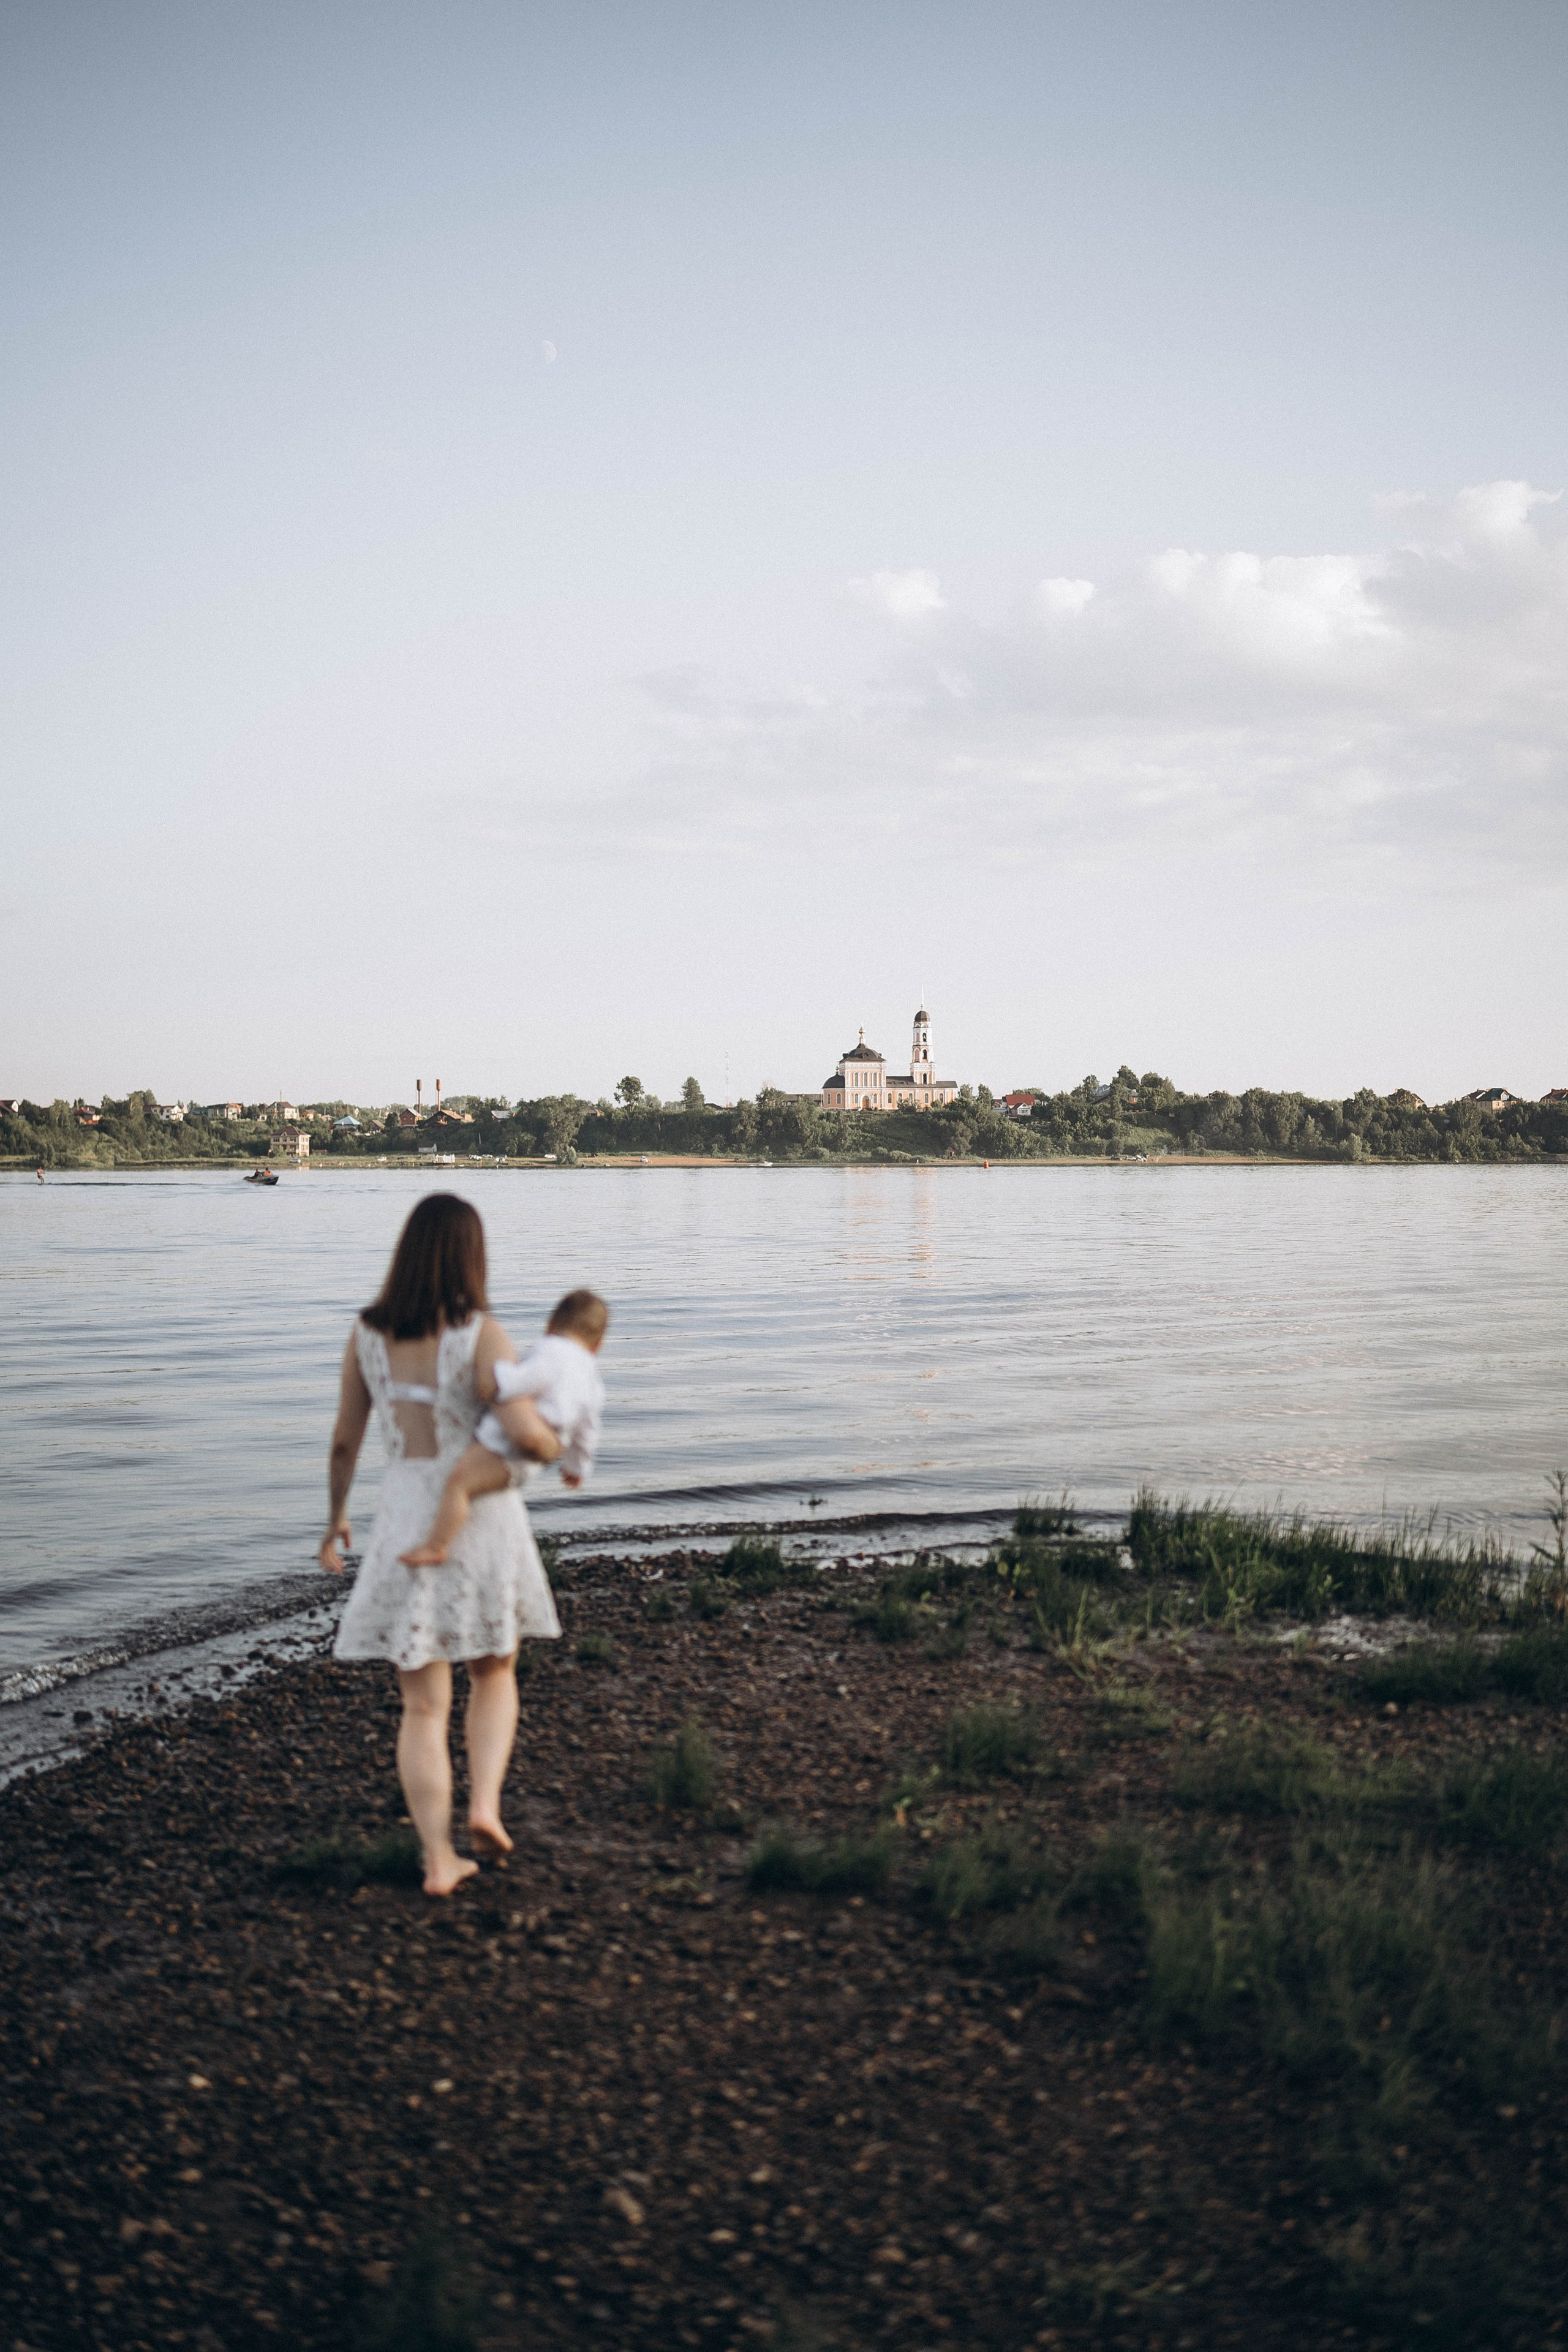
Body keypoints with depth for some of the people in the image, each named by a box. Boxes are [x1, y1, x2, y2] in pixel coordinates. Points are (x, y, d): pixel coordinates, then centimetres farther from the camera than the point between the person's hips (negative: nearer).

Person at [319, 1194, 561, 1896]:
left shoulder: (367, 1333, 0)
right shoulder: (482, 1334, -13)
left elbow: (345, 1441, 8)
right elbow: (525, 1430, -22)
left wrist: (335, 1518, 23)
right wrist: (557, 1450, 1)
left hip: (407, 1521, 2)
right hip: (481, 1519, -2)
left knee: (423, 1705, 11)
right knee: (494, 1675, 21)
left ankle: (439, 1860, 7)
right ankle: (483, 1804, 3)